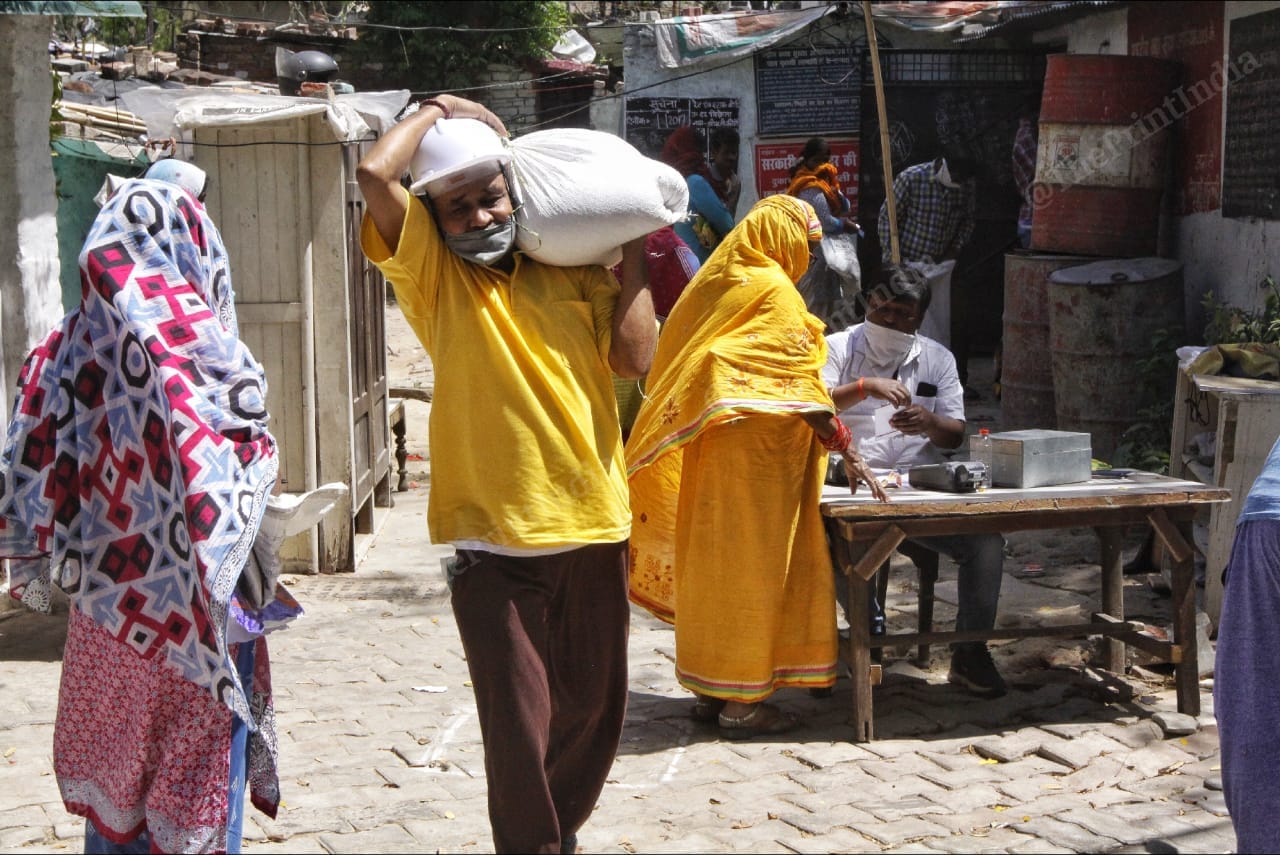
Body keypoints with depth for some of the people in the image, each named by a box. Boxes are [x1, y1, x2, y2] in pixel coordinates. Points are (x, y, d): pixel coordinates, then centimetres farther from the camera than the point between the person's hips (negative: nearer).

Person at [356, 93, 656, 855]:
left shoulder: (574, 273, 8)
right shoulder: (434, 276, -1)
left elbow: (636, 357, -4)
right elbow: (375, 174, -15)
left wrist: (633, 248, 3)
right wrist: (438, 110, 0)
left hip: (594, 528, 4)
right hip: (495, 541, -4)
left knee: (594, 707, 17)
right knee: (519, 720, -4)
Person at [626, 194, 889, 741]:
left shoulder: (717, 283, 13)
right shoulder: (772, 291, -13)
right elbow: (801, 386, -18)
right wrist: (849, 456, -16)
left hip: (712, 451, 9)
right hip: (756, 455, -8)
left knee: (714, 563, 12)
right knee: (751, 568, -3)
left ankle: (710, 689, 20)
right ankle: (740, 701, 2)